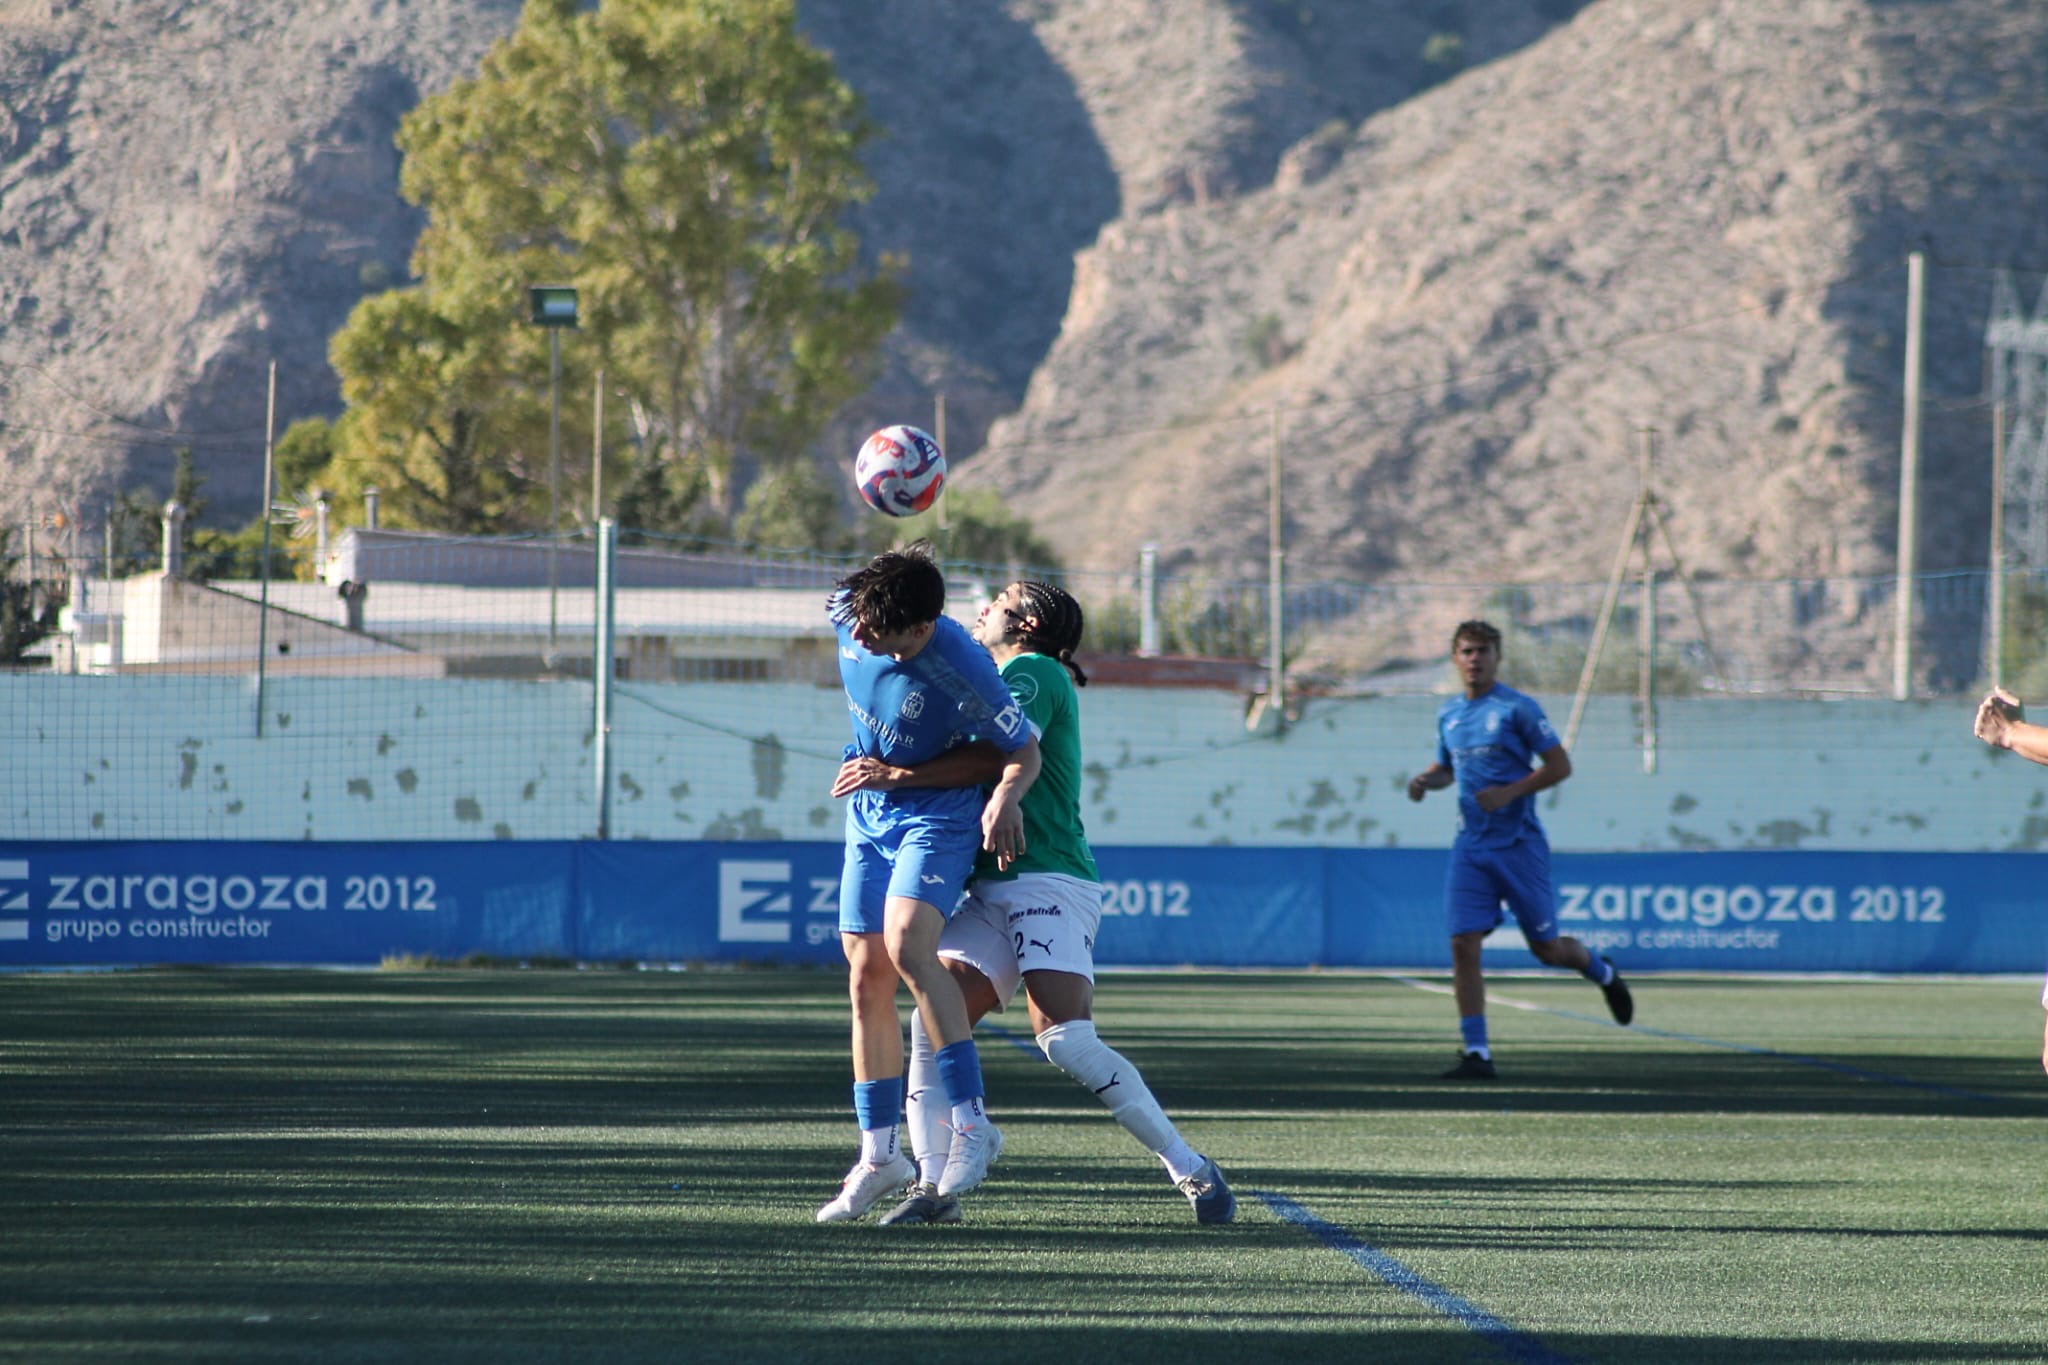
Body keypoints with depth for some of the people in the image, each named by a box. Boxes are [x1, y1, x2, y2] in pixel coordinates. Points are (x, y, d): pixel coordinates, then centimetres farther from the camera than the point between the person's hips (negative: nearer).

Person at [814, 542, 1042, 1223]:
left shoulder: (962, 670, -31)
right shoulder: (849, 616, -14)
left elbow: (1025, 752, -17)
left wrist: (1005, 798, -38)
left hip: (938, 814, -7)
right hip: (868, 815, 7)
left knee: (906, 945, -28)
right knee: (867, 978, 4)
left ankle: (971, 1123, -27)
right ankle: (879, 1154, 12)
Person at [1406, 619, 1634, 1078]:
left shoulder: (1518, 708, -8)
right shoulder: (1449, 714, 10)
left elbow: (1560, 765, -8)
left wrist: (1509, 792, -19)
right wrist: (1426, 780, 2)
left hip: (1520, 846, -4)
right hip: (1471, 847, 4)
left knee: (1546, 948, 4)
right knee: (1464, 944, -9)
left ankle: (1602, 973, 38)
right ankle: (1476, 1053, -6)